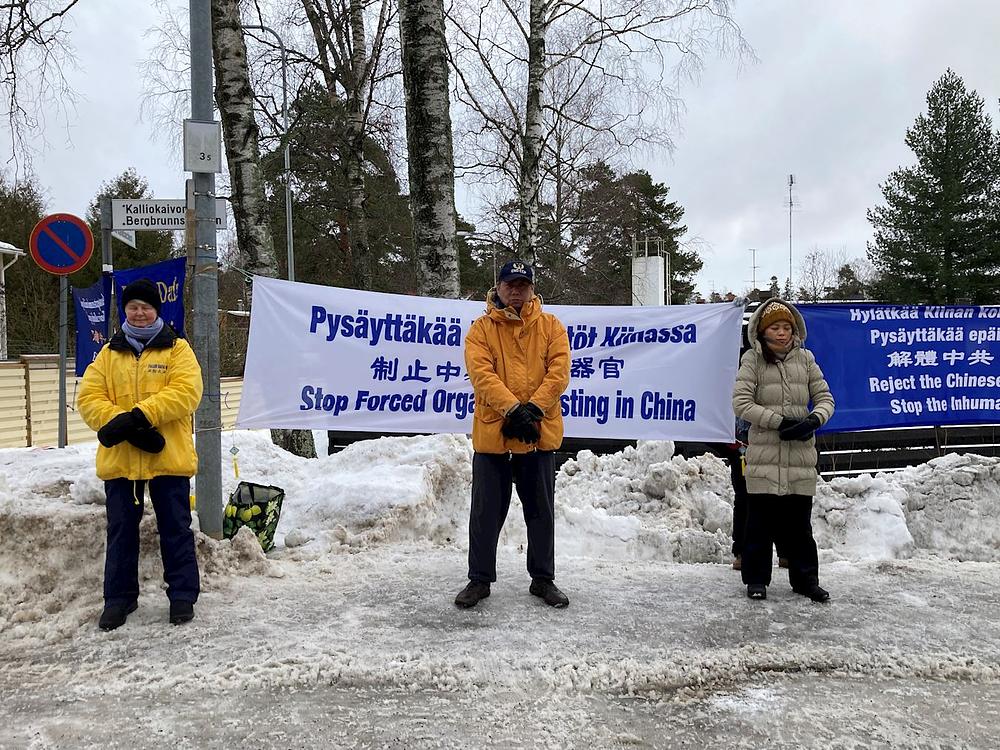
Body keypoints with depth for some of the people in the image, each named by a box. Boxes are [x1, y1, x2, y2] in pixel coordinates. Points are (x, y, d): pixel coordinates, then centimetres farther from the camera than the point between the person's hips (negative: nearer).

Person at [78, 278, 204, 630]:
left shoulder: (177, 349, 3)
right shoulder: (109, 353, 12)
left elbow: (185, 391, -12)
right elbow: (89, 398, 1)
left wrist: (139, 416, -23)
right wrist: (124, 425, -17)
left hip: (168, 457, -3)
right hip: (119, 458, 3)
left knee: (175, 529, 6)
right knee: (121, 531, 11)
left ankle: (182, 594, 19)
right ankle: (119, 597, 25)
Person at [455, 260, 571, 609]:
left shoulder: (551, 326, 6)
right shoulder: (481, 329, 2)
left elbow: (559, 370, -5)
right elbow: (481, 373, -11)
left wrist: (533, 409, -17)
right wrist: (513, 409, -22)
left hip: (540, 435, 1)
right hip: (492, 434, -1)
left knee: (541, 511, 12)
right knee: (486, 512, 7)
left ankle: (543, 578, 27)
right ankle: (480, 579, 22)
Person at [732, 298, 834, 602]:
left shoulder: (805, 358, 9)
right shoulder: (752, 359, 0)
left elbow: (824, 398, 10)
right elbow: (741, 403, -8)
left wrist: (814, 420, -12)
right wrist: (780, 421, -15)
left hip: (801, 455, 3)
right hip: (764, 455, -2)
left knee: (799, 521, 10)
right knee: (761, 519, 4)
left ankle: (805, 578, 23)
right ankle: (756, 579, 17)